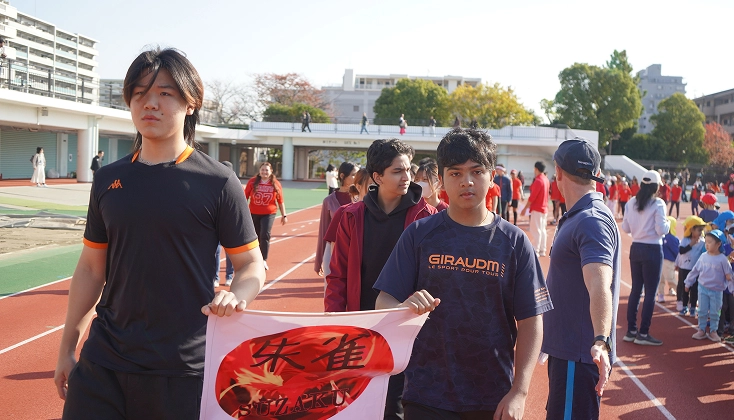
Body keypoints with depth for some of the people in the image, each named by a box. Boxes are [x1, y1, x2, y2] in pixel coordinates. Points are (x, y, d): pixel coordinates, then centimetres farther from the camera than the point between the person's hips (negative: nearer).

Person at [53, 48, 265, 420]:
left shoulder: (217, 183, -7)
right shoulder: (108, 180, 6)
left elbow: (252, 266, -3)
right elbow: (91, 268, 12)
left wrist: (236, 296, -25)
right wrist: (67, 347, 13)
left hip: (185, 369, -3)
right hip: (102, 366, 4)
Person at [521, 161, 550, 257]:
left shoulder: (538, 181, -18)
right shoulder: (546, 179, 10)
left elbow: (532, 197, -19)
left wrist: (525, 208, -13)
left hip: (537, 209, -9)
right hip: (544, 208, 9)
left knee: (535, 230, -6)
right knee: (542, 230, 12)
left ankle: (535, 251, -5)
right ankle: (542, 251, 16)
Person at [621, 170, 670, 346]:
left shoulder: (631, 202, 2)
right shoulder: (658, 204, -13)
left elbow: (625, 228, 6)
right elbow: (661, 230, -16)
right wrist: (668, 223, 3)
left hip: (635, 249, 6)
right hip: (652, 250, -6)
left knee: (635, 290, 14)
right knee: (650, 292, 2)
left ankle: (631, 331, 19)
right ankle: (643, 334, 4)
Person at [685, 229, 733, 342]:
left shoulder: (723, 259, -12)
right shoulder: (703, 256, -2)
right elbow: (695, 270, 7)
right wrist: (688, 282, 11)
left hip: (717, 291, -2)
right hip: (703, 288, 3)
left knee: (714, 313, 7)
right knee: (702, 311, 7)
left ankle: (713, 331, 20)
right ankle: (701, 330, 17)